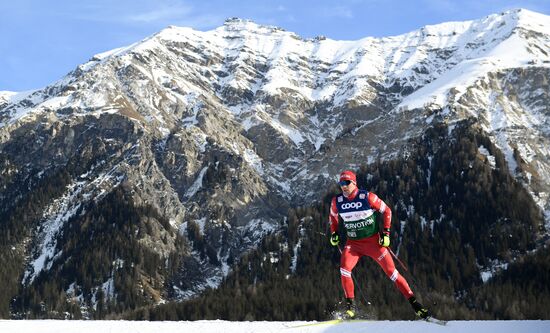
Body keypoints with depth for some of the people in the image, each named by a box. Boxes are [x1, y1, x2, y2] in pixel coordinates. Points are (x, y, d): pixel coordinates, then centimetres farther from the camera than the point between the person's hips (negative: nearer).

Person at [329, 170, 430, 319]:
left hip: (373, 240, -2)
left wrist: (386, 232, -8)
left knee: (390, 270, -6)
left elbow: (386, 211, -2)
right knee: (344, 269, -22)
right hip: (353, 243, 3)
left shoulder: (367, 197, -15)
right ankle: (350, 306, -11)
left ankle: (414, 303, 1)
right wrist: (334, 233, 5)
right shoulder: (337, 201, -5)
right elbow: (333, 216, 18)